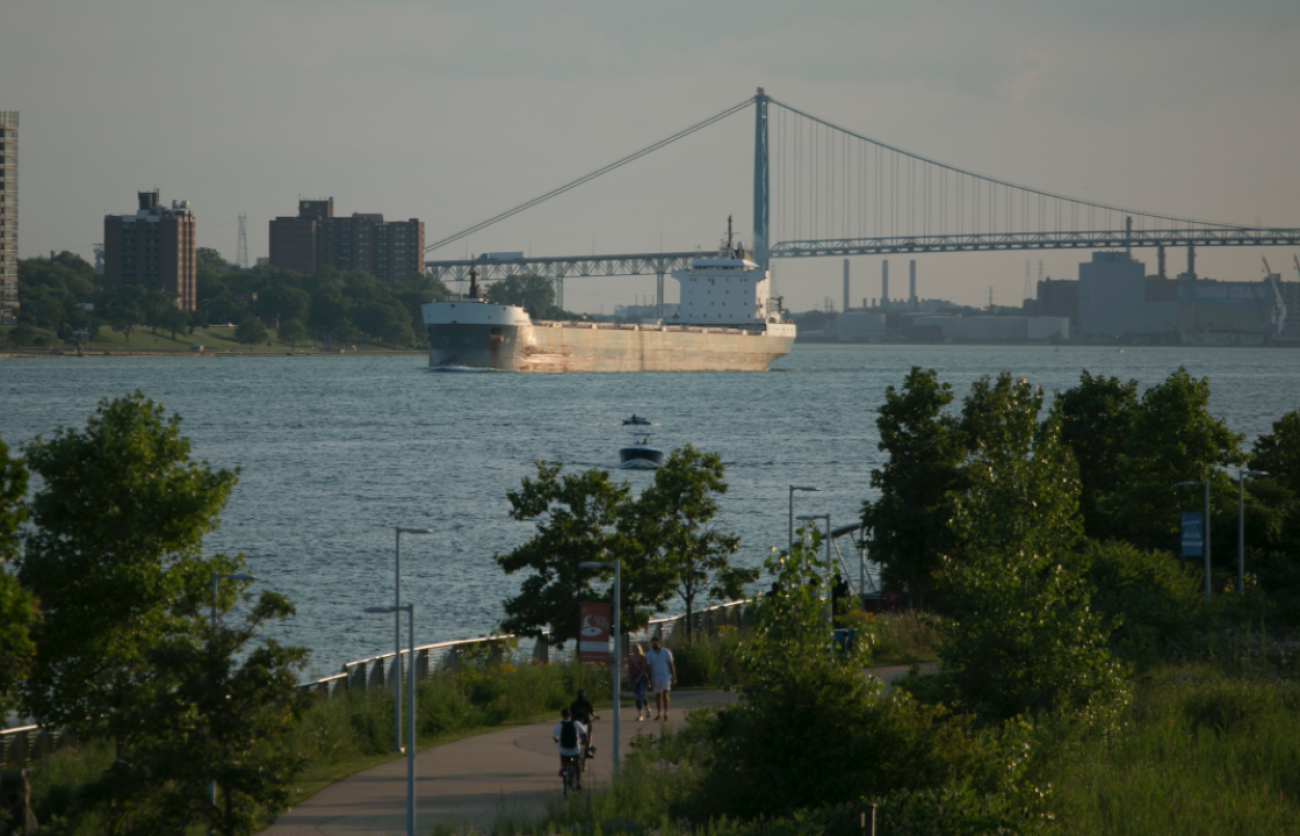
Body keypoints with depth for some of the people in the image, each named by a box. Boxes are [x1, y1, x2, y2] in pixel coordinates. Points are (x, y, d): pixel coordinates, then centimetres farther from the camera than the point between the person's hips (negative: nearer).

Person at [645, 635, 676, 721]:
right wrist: (650, 680, -11)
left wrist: (674, 678, -4)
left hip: (666, 677, -2)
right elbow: (649, 668, -3)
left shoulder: (666, 652, -2)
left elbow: (671, 665, -1)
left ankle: (666, 714, -16)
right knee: (658, 696, 8)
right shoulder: (649, 655, 0)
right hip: (656, 678, 2)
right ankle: (659, 714, 20)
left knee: (665, 695, -15)